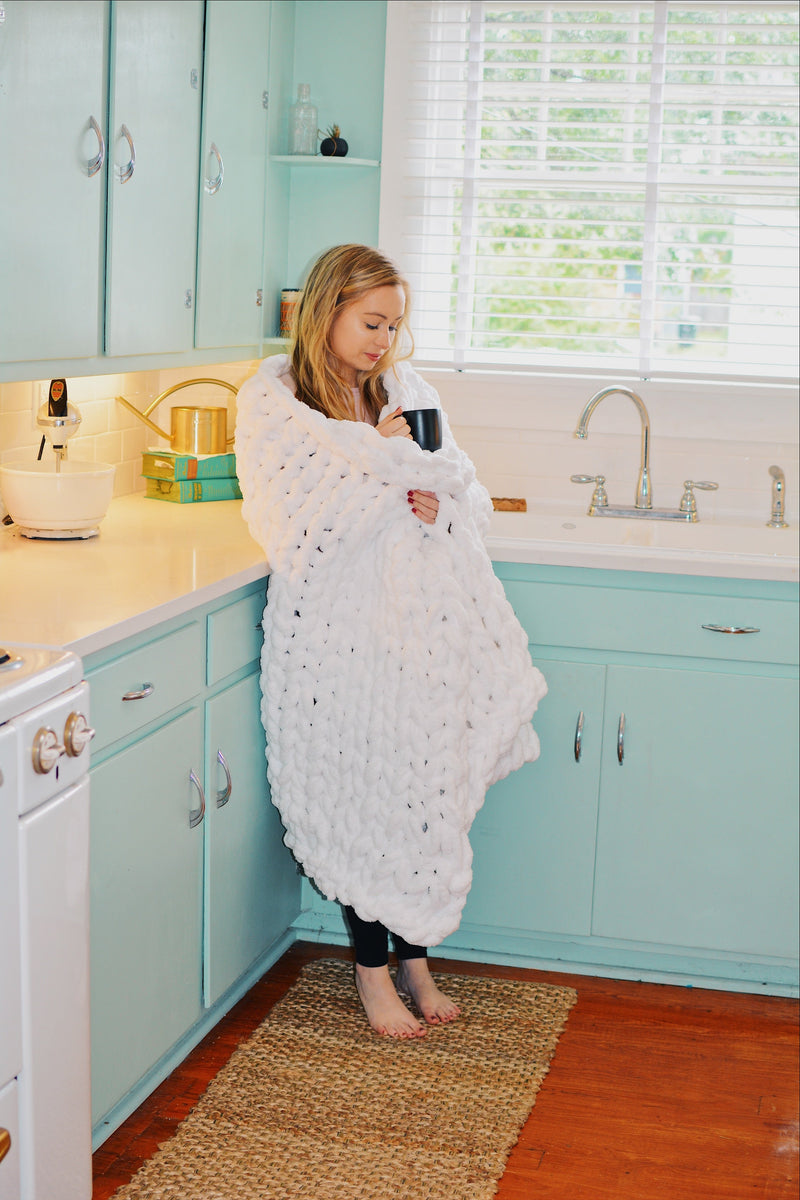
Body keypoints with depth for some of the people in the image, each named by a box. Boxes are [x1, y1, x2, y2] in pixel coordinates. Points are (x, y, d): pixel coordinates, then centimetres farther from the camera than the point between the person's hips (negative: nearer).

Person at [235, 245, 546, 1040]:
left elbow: (472, 499, 10)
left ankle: (415, 958, 22)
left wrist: (440, 506, -12)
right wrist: (396, 461, -8)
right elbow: (303, 520, -16)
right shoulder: (271, 401, -4)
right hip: (334, 630, -4)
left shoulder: (406, 390, 10)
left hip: (420, 622, 4)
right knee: (356, 797, 3)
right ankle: (372, 968, 19)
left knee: (426, 791, 6)